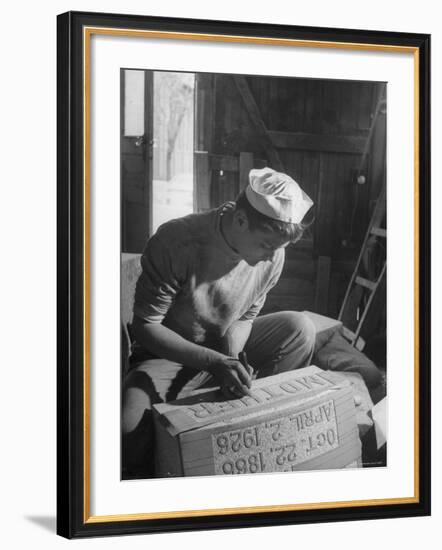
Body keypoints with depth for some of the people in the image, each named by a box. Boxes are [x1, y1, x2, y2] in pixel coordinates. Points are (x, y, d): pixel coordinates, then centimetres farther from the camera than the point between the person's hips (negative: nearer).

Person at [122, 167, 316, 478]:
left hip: (227, 348, 5)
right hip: (168, 355, -5)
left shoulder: (272, 254, -13)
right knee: (128, 425, -34)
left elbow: (244, 318, 2)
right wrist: (215, 363, -33)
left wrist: (232, 361, -21)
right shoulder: (176, 243, -29)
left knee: (300, 329, -16)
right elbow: (145, 326, -23)